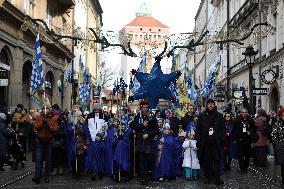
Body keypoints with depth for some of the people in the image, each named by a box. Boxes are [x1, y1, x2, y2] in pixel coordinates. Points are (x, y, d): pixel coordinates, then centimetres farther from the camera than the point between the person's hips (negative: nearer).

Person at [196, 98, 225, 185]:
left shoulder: (219, 115, 6)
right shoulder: (202, 116, 6)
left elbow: (222, 129, 6)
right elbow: (198, 129, 6)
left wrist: (222, 140, -3)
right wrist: (198, 140, -3)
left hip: (216, 142, 0)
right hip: (205, 142, 1)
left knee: (217, 159, -1)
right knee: (206, 160, 5)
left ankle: (217, 178, 1)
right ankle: (207, 177, 13)